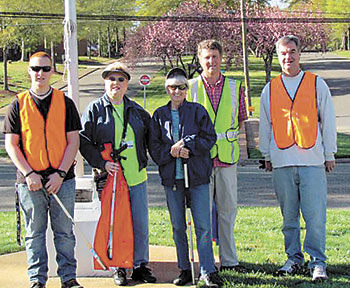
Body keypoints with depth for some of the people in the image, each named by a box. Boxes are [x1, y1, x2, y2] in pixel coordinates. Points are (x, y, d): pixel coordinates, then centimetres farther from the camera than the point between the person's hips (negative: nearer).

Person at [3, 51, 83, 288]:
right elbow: (11, 144, 2)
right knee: (35, 232, 6)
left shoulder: (65, 103, 5)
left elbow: (73, 142, 2)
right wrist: (28, 174, -9)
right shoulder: (18, 105, 5)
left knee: (64, 231, 5)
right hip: (30, 180, 0)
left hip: (62, 179, 0)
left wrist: (60, 174, -9)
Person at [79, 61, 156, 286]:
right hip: (110, 177, -3)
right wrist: (102, 163, -15)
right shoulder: (94, 110, 0)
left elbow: (150, 137, 21)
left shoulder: (136, 110, 11)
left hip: (137, 177, 4)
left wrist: (146, 162, 9)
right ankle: (119, 268, 13)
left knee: (140, 225, 6)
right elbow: (84, 142, -4)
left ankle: (140, 266, 18)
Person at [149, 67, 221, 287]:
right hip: (171, 177, 2)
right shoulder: (160, 115, 9)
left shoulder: (198, 111, 3)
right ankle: (184, 270, 18)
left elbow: (209, 138, -1)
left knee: (203, 226, -5)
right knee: (178, 227, 7)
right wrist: (172, 152, -11)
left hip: (197, 176, -2)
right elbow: (154, 147, 7)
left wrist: (187, 146, -13)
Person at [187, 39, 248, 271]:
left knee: (228, 208, 6)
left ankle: (229, 260, 16)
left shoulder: (235, 87, 7)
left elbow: (241, 120, 15)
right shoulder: (191, 88, 3)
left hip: (227, 157, 2)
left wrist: (227, 138, 4)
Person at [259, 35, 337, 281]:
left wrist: (329, 154, 7)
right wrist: (267, 155, 15)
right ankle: (294, 258, 18)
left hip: (312, 159, -2)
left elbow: (328, 121, 8)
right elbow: (265, 126, 17)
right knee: (289, 215, 6)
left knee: (315, 214, -6)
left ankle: (317, 262, 3)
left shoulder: (317, 84, 6)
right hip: (282, 161, 2)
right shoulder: (270, 90, 11)